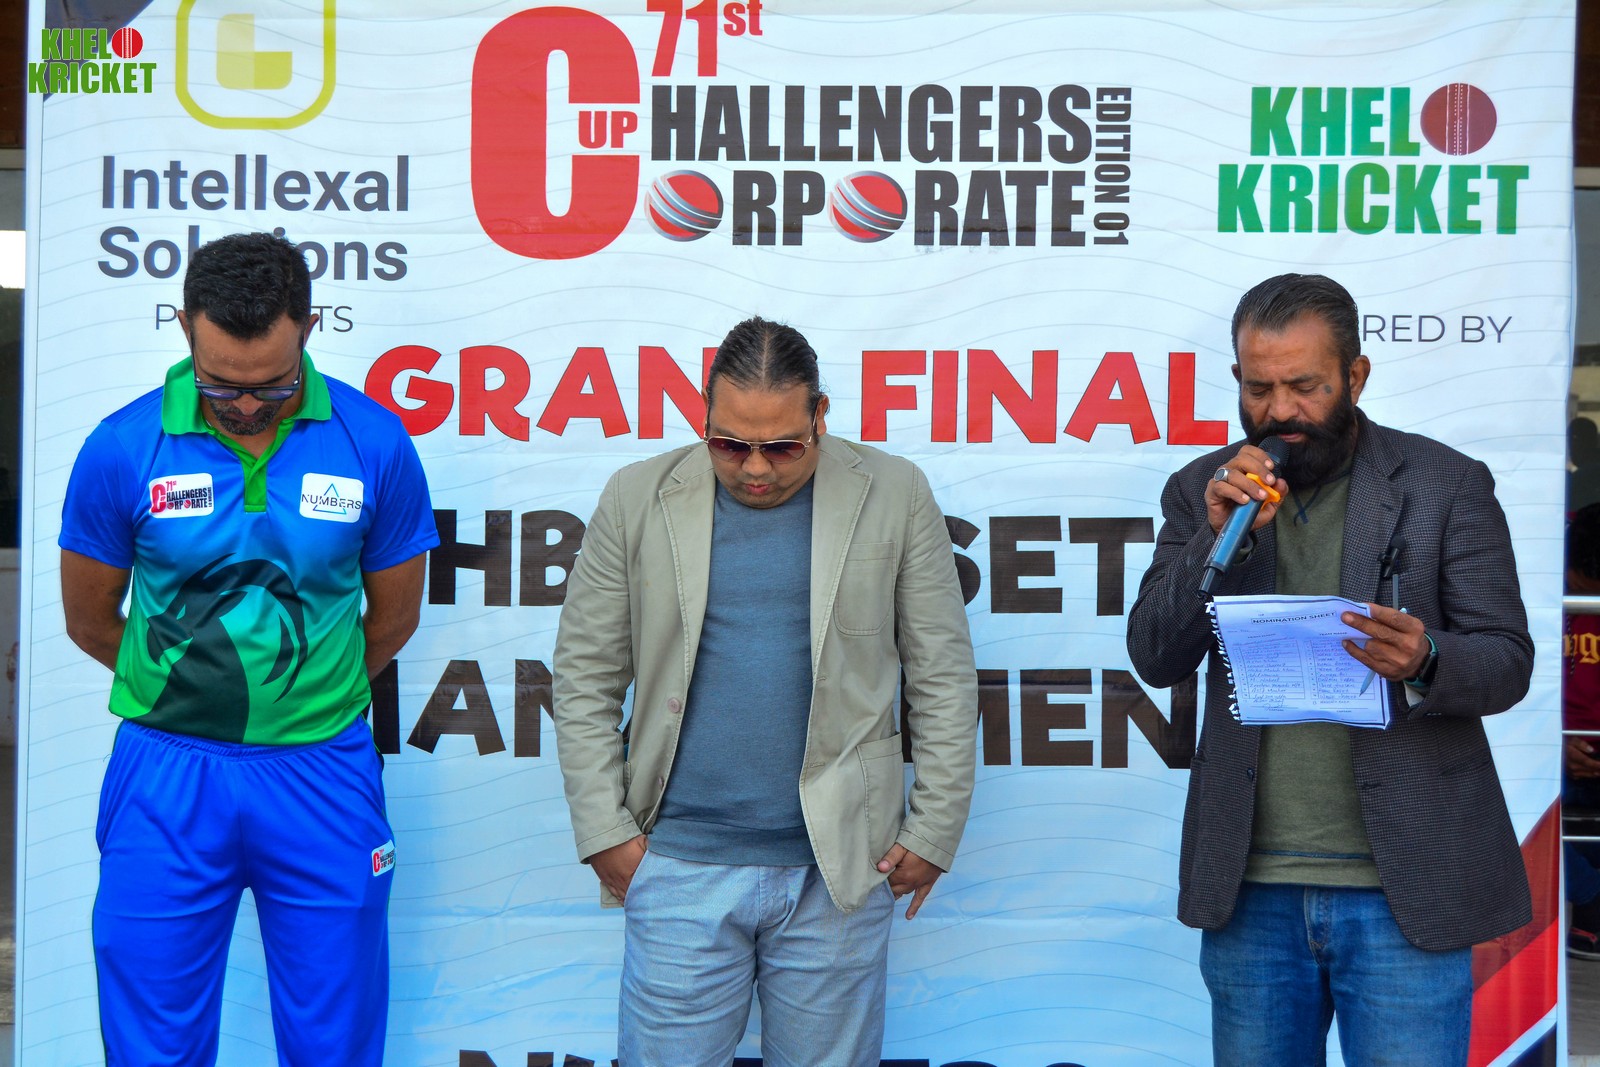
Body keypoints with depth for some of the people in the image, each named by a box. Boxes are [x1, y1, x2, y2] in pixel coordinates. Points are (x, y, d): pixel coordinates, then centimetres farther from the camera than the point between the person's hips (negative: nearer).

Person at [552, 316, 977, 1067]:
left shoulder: (894, 495, 1)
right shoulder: (638, 498, 2)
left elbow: (943, 680, 4)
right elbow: (585, 679, 4)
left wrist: (934, 832, 1)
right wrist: (604, 831, -1)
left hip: (839, 870, 0)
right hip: (680, 865, 0)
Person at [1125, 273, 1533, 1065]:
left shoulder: (1446, 485, -1)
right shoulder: (1202, 491, 6)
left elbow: (1509, 660, -2)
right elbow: (1154, 658, 0)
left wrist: (1424, 662, -24)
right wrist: (1218, 539, -15)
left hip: (1401, 887, -2)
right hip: (1250, 887, 3)